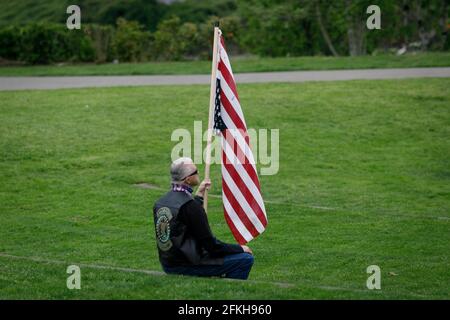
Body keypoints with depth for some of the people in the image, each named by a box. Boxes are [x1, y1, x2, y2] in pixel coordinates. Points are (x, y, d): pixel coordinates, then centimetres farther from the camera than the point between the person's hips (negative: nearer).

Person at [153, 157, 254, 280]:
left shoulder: (160, 202, 6)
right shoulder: (190, 205, -21)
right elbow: (209, 243, -18)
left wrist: (199, 195, 27)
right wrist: (240, 248, -3)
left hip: (168, 265, 9)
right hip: (185, 266, -9)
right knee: (246, 259, -9)